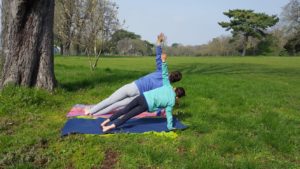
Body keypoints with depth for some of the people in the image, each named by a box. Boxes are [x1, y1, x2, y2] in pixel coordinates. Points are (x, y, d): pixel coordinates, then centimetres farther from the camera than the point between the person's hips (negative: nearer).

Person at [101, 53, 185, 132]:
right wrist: (170, 127, 19)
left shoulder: (168, 87, 11)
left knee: (125, 110, 8)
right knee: (128, 115, -1)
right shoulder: (172, 102, 4)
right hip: (147, 105, -4)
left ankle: (106, 122, 9)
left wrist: (163, 61, 15)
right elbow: (169, 114, 8)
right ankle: (109, 127, -8)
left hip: (143, 96, 4)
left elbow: (165, 74, 11)